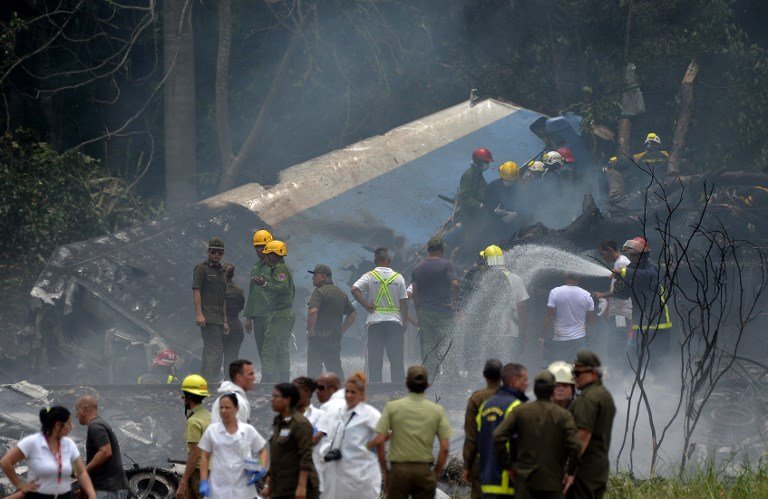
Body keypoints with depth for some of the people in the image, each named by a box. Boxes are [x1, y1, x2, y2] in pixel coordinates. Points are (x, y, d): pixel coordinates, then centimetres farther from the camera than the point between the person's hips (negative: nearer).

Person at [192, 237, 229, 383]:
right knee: (215, 350, -16)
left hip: (218, 320, 8)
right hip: (208, 318, -8)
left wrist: (225, 321, 23)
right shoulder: (202, 268, -2)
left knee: (210, 351, 9)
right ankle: (209, 381, -20)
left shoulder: (222, 272, 22)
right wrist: (199, 314, -20)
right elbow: (196, 291, -10)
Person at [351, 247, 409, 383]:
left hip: (374, 322, 0)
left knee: (374, 361, 3)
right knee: (397, 360, 3)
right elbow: (403, 302, 3)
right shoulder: (398, 277, 2)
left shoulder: (369, 276, -1)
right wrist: (405, 323, 12)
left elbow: (354, 289, -16)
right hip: (394, 321, 0)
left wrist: (366, 305, -7)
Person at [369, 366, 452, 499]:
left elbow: (379, 440, -9)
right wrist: (436, 472, 8)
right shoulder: (437, 410, 1)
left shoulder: (392, 407, -2)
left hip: (399, 469, -1)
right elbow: (445, 447, -4)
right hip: (424, 470, 1)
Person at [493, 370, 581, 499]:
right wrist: (570, 472, -1)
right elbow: (575, 445, -15)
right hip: (553, 481, -1)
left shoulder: (520, 412, 0)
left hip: (525, 479, 1)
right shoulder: (564, 415, -3)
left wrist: (507, 465, 1)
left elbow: (498, 437, -8)